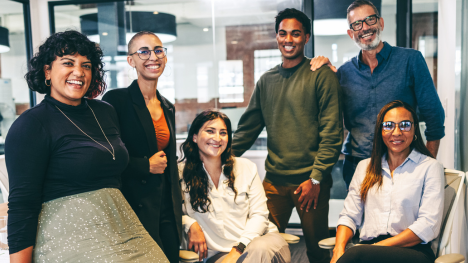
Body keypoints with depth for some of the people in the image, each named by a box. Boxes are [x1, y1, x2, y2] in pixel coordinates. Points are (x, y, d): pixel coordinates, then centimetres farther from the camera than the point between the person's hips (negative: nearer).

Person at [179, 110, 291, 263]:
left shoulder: (246, 168, 7)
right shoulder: (181, 173, 3)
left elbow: (259, 215, 2)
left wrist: (237, 250, -11)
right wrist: (191, 224, -13)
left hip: (260, 239, 2)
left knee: (259, 250, -34)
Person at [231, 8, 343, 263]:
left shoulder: (321, 75, -3)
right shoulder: (267, 80, 12)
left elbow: (332, 133, -8)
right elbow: (248, 127, 14)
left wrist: (316, 178, -13)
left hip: (311, 181, -4)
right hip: (273, 180, 4)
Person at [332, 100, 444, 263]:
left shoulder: (430, 167, 6)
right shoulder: (365, 167, 18)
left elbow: (428, 226, -4)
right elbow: (349, 216, 13)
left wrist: (377, 247, -14)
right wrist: (339, 249, -8)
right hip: (368, 248, 3)